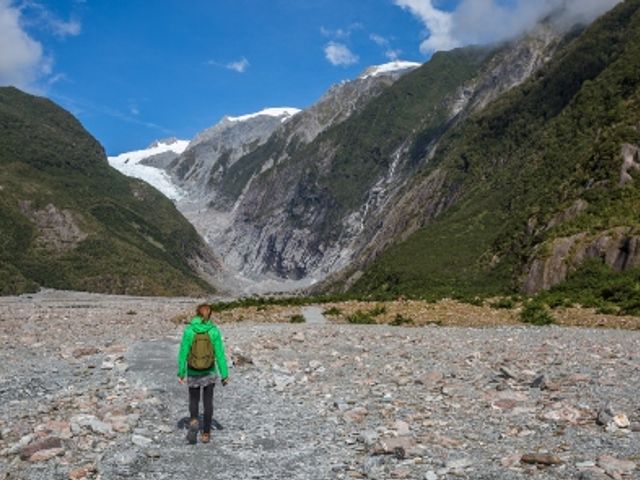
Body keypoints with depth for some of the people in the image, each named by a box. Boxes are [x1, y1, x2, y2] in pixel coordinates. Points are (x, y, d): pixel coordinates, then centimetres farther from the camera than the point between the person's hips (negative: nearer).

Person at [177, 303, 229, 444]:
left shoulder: (188, 330, -12)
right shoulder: (214, 331, -11)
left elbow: (183, 353, -8)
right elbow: (220, 354, -9)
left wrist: (180, 373, 2)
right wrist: (224, 375, -2)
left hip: (193, 373, 0)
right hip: (209, 372, 0)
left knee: (193, 399, 20)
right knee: (208, 402, 14)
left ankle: (194, 421, -6)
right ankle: (206, 433, 17)